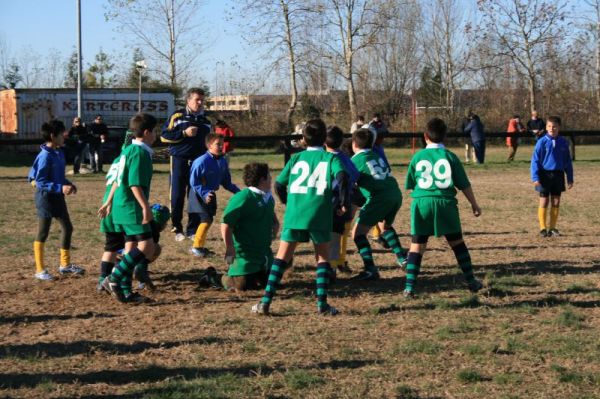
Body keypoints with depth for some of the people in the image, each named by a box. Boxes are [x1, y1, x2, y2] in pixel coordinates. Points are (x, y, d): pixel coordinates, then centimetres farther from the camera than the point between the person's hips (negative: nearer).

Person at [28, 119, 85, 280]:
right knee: (43, 233, 0)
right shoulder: (45, 156, -21)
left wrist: (68, 184, 1)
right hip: (46, 196, -9)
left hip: (58, 196, 9)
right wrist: (61, 188, -28)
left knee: (67, 228, 13)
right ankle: (40, 270, 10)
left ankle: (65, 264, 25)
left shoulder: (59, 153, 5)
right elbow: (40, 181, -22)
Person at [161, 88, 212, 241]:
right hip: (179, 161, -4)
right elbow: (164, 136, -5)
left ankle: (192, 230, 11)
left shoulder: (205, 121, 14)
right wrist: (184, 133, -15)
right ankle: (177, 229, 8)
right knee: (177, 196, -2)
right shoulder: (177, 116, -1)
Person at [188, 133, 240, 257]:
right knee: (206, 220, -14)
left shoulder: (223, 162, 2)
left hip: (211, 194, 8)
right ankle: (196, 247, -4)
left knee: (208, 220, 10)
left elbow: (226, 182, 12)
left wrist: (238, 192, 3)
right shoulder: (201, 161, -21)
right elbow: (194, 182, -19)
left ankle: (200, 246, 21)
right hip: (199, 195, -8)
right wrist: (205, 194, -28)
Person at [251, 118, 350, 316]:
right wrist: (344, 202, -2)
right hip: (320, 217, -1)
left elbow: (279, 184, 12)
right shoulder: (330, 158, 7)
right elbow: (342, 177, -12)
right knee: (322, 258, 13)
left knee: (281, 257, 8)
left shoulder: (296, 158, 14)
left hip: (294, 216, 1)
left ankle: (266, 302, 2)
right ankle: (322, 303, 5)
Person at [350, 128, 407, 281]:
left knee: (358, 232, -1)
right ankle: (402, 257, 29)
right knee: (386, 226, 34)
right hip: (395, 194, 7)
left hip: (379, 197, -7)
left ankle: (370, 270, -11)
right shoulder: (377, 156, 21)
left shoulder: (356, 160, 3)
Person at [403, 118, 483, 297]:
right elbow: (464, 185, 6)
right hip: (445, 202, 0)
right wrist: (474, 204, 18)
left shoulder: (417, 157, 6)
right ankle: (471, 281, 21)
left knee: (417, 246, 3)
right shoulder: (450, 156, 4)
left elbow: (410, 184, 15)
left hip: (421, 203, 0)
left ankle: (409, 287, -3)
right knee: (457, 242, 14)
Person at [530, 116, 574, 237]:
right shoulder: (542, 142, -7)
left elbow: (568, 162, 10)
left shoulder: (563, 143, 2)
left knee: (556, 202, 6)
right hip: (545, 175, -3)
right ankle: (543, 228, 6)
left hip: (558, 175, 3)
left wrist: (570, 178, 9)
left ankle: (552, 227, 15)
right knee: (544, 202, -1)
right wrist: (535, 177, -14)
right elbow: (535, 160, -7)